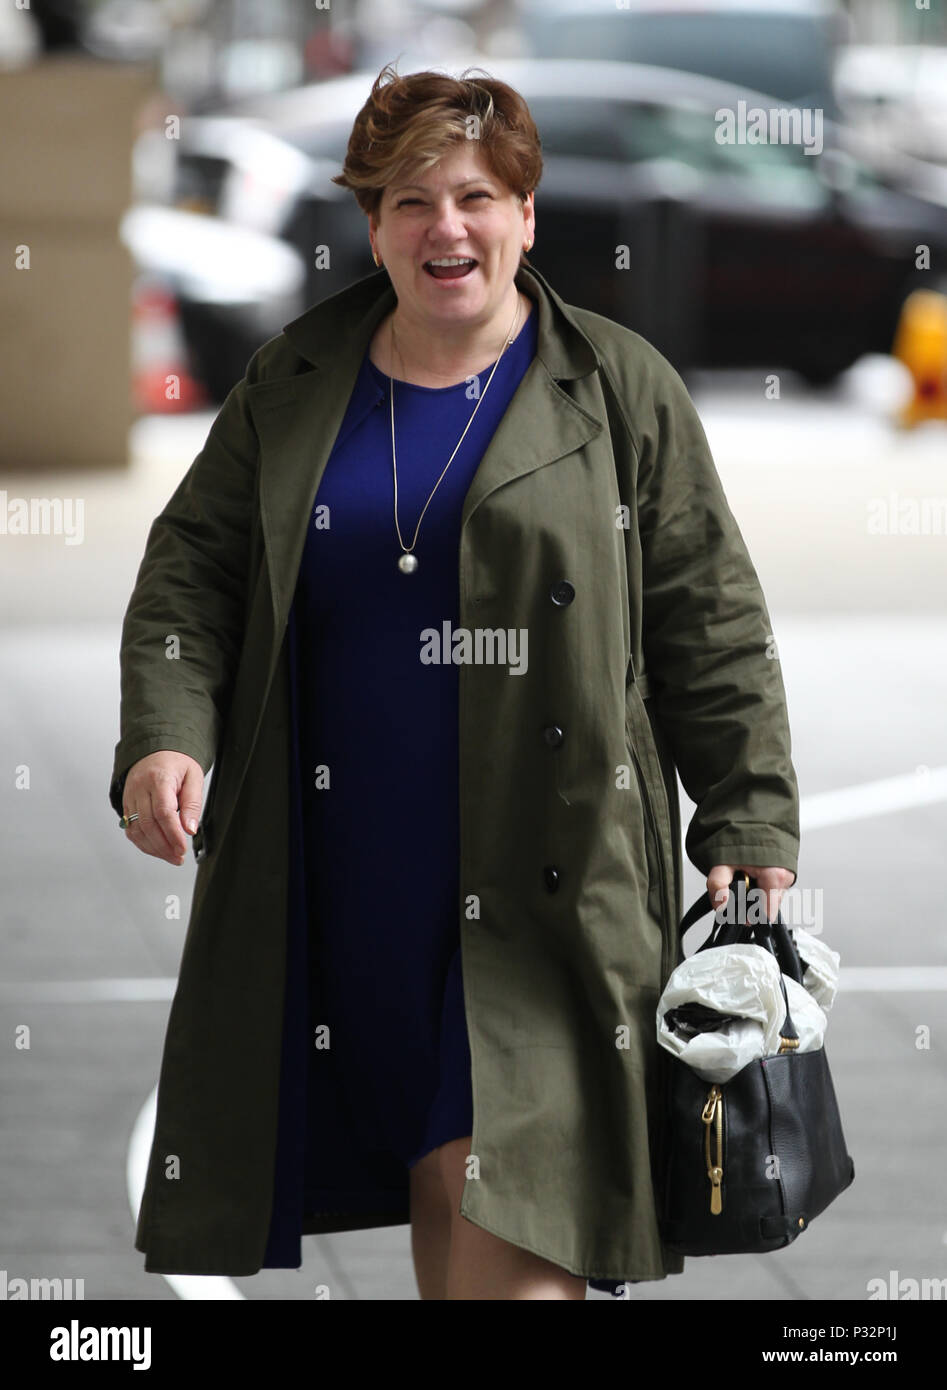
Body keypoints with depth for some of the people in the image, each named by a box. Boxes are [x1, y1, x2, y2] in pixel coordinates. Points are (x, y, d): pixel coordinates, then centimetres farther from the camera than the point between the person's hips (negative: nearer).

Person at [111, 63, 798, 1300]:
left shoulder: (620, 390, 2)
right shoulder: (292, 383, 10)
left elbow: (709, 624, 2)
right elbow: (192, 567, 11)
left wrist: (749, 828, -3)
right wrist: (166, 734, -7)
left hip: (543, 864, -3)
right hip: (342, 865, 4)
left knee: (512, 1190, -12)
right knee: (436, 1169, 10)